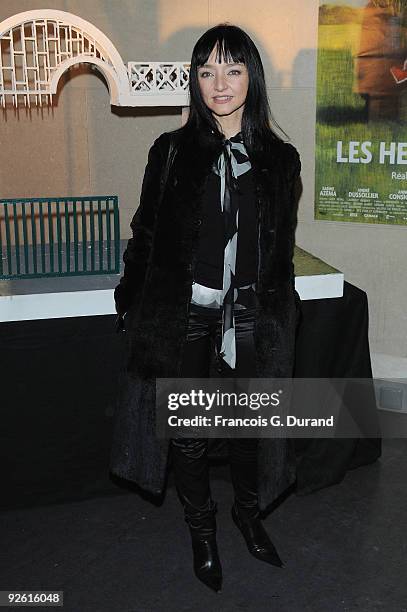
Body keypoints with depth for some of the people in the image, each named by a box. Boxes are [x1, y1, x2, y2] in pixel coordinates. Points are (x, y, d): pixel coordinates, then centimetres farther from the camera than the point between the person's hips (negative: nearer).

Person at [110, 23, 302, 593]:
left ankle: (248, 512, 41)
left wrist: (282, 317, 11)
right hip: (183, 318, -1)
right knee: (187, 434, 10)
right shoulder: (172, 151, -2)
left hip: (252, 321, 1)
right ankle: (202, 529, 34)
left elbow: (282, 248, 10)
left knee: (250, 426, 14)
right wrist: (132, 302, 1)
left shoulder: (280, 159, 2)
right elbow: (145, 235, 1)